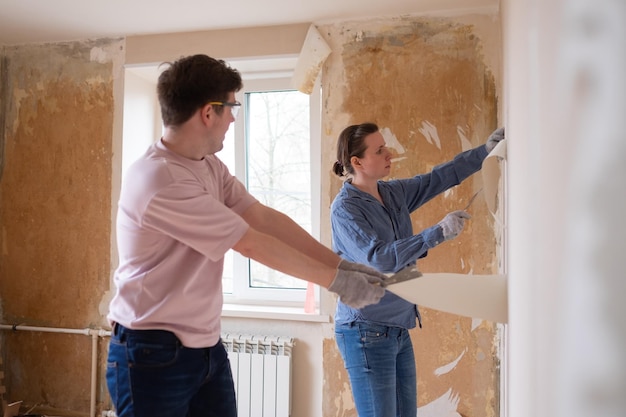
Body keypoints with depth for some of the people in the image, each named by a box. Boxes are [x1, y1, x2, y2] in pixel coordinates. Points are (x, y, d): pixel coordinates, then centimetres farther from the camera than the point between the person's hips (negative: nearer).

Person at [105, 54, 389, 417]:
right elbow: (252, 243, -21)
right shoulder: (159, 179, -24)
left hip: (207, 346, 8)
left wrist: (341, 263, -5)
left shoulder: (210, 167, 5)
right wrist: (334, 280, -14)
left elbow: (265, 217, 0)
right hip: (153, 352, -7)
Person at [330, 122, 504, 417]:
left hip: (398, 329, 8)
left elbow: (440, 177, 14)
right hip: (366, 334, -8)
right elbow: (380, 258, -25)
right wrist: (438, 233, -26)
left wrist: (485, 150, 8)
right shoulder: (345, 209, -14)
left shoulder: (394, 193, 8)